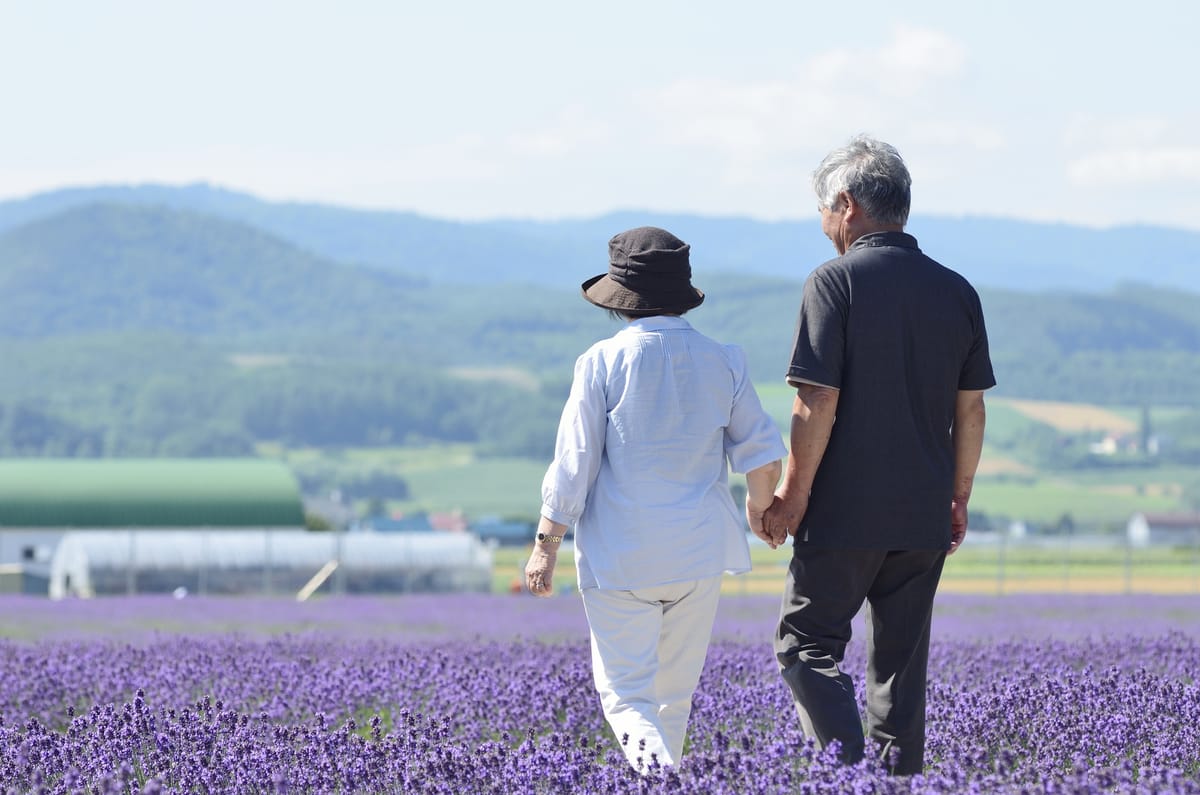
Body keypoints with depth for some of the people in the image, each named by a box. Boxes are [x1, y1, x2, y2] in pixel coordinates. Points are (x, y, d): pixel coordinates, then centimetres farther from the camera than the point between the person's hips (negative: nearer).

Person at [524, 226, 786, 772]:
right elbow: (764, 456, 3)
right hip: (699, 553, 3)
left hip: (619, 557, -3)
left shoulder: (603, 362, -9)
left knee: (626, 692, 1)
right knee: (674, 691, 16)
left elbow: (572, 466, -7)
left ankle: (655, 772, -24)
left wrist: (546, 546, 3)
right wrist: (759, 507, 24)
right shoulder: (723, 362, 0)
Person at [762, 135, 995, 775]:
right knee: (901, 661, 13)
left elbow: (817, 404, -14)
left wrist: (791, 498, -7)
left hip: (845, 512, -5)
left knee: (807, 646, 3)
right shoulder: (957, 292, 7)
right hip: (924, 517, 5)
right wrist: (958, 498, 19)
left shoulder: (835, 283, -10)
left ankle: (846, 765, -15)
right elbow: (971, 410, 10)